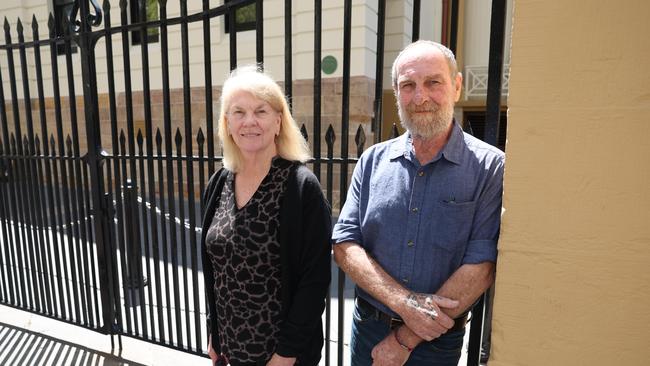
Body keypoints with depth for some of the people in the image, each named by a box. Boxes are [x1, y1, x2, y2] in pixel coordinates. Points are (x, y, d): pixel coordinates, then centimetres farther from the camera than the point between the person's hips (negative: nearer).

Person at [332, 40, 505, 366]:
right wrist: (404, 301, -19)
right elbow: (344, 245, -7)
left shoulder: (490, 167, -12)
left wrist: (405, 340, -14)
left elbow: (481, 267, -16)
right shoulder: (373, 161, -4)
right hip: (367, 327, 3)